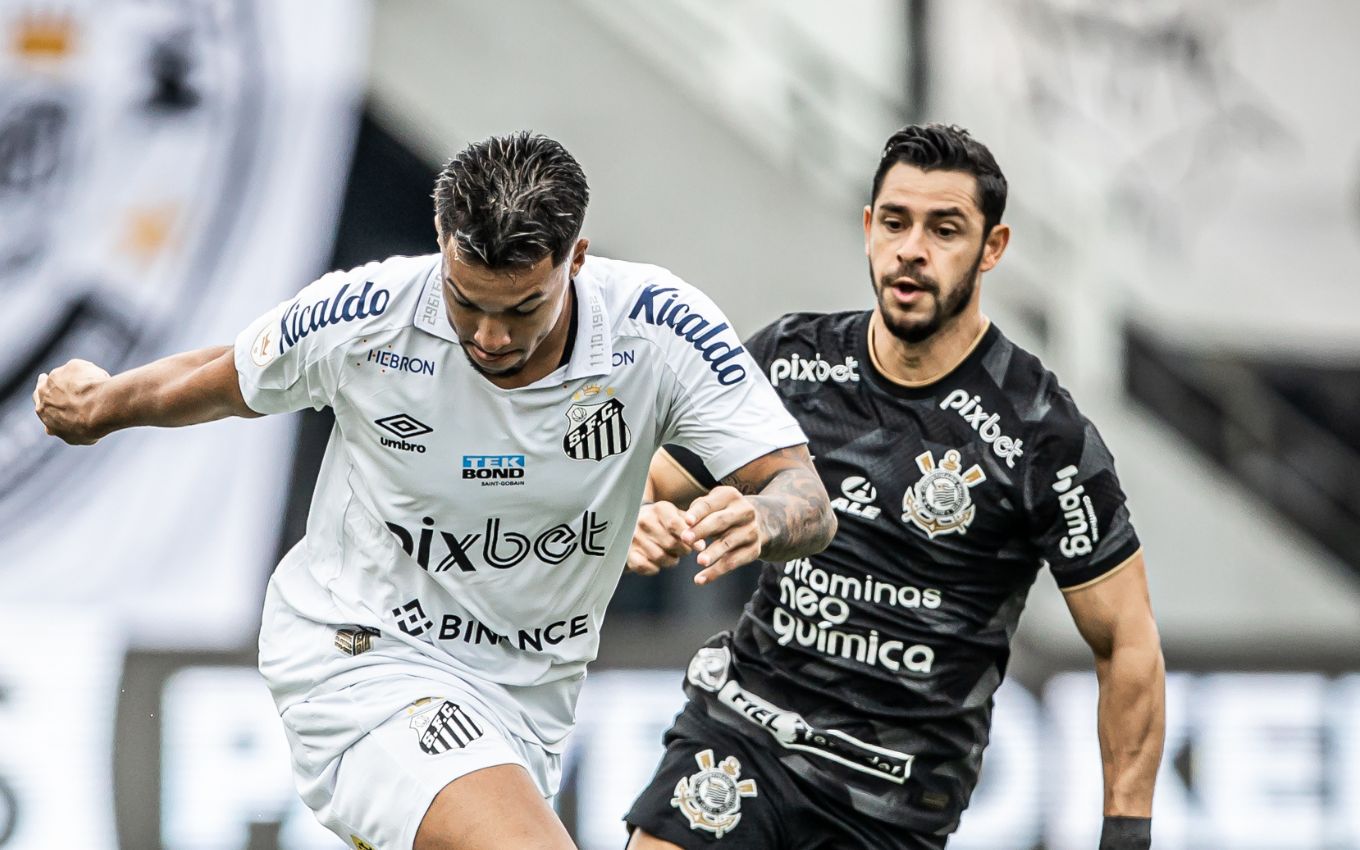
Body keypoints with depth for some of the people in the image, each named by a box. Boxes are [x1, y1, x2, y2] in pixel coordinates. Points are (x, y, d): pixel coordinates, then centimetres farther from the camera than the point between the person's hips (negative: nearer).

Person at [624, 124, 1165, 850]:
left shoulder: (1042, 435, -9)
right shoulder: (789, 359, 2)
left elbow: (1128, 643, -4)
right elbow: (650, 487, 12)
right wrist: (641, 526, -12)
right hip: (741, 728, 2)